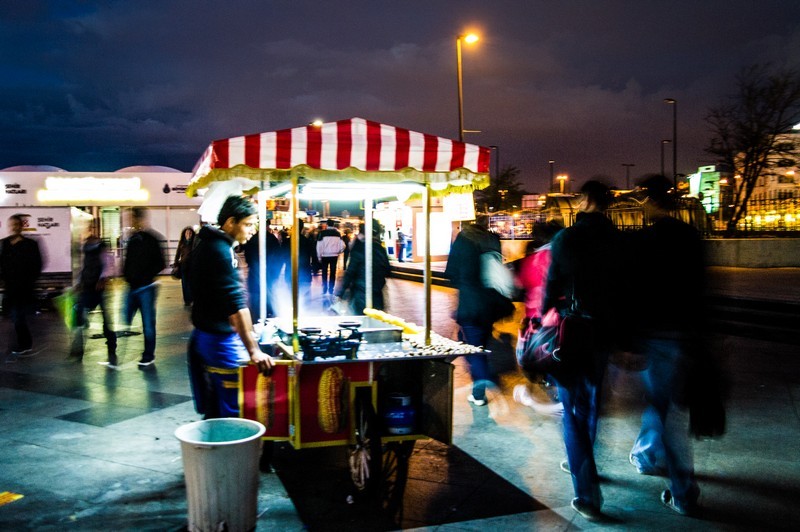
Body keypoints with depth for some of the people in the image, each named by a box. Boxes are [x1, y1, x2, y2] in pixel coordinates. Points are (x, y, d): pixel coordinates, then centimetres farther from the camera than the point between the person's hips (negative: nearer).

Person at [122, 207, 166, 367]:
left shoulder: (153, 239, -8)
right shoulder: (133, 238, 11)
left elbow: (161, 264, -12)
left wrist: (146, 276, -17)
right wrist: (127, 275, 6)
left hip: (146, 287, -6)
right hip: (132, 287, 6)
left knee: (148, 323, 3)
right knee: (124, 321, 8)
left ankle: (148, 355, 15)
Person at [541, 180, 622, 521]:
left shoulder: (566, 238, -11)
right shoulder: (616, 239, -2)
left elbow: (552, 287, -9)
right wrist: (613, 323, 13)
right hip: (603, 331, 4)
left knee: (572, 410, 3)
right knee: (590, 402, 23)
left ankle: (588, 494, -3)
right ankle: (581, 464, 41)